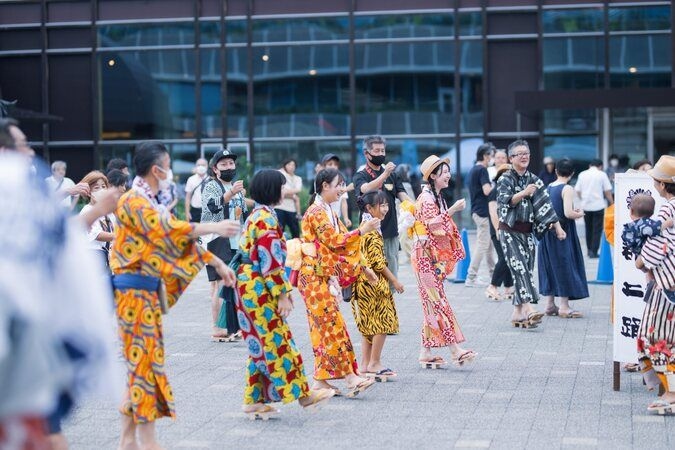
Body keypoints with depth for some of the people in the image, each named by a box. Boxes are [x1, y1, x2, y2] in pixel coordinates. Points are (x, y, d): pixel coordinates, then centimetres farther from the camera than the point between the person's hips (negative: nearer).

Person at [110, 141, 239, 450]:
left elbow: (179, 236, 19)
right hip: (135, 291, -9)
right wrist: (215, 227, -21)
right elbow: (168, 230, -24)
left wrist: (217, 263, 15)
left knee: (141, 361, 10)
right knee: (145, 360, -7)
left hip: (149, 291, 9)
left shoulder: (150, 203, 17)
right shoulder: (133, 202, -13)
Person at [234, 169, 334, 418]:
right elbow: (270, 261, -19)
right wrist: (283, 294, -17)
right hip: (260, 288, -10)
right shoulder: (266, 218, -15)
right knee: (277, 341, -3)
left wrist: (283, 289, 20)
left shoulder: (256, 215, 15)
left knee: (261, 344, 12)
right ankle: (302, 393, 3)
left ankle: (255, 400, 13)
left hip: (249, 285, 10)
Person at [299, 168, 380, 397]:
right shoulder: (316, 212, -12)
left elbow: (340, 241, 15)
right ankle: (350, 377, -12)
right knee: (332, 325, -10)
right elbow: (335, 241, -18)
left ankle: (321, 379, 10)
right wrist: (361, 230, -13)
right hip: (315, 277, -9)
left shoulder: (327, 212, 17)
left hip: (325, 277, 9)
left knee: (324, 327, 8)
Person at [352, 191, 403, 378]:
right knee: (383, 321, -3)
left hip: (364, 283, 10)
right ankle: (375, 363, 1)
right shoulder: (372, 231, -16)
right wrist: (394, 281, -11)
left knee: (370, 324, 12)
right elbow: (377, 261, -19)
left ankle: (366, 363, 15)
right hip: (374, 283, -10)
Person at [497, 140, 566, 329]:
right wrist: (524, 193, -28)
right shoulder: (505, 179, -2)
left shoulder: (533, 179, 10)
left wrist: (557, 226, 2)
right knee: (519, 267, -17)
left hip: (527, 232, 5)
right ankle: (529, 309, -30)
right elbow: (503, 201, -18)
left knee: (526, 269, 3)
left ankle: (518, 313, 9)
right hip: (510, 231, -5)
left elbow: (545, 204, 7)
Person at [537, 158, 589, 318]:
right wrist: (580, 214, -2)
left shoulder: (547, 188, 7)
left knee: (550, 265, 12)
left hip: (548, 232, 6)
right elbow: (568, 213, -22)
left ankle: (550, 304, 17)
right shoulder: (567, 189, -12)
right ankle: (564, 306, 1)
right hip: (564, 232, -6)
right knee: (565, 265, 0)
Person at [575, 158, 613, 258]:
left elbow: (577, 191, 8)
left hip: (585, 206, 3)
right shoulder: (602, 174, -2)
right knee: (597, 229, 2)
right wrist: (611, 202, 10)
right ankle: (593, 252, -3)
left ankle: (589, 250, 21)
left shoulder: (582, 174, 6)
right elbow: (607, 191, -2)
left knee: (588, 228, 16)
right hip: (598, 205, -3)